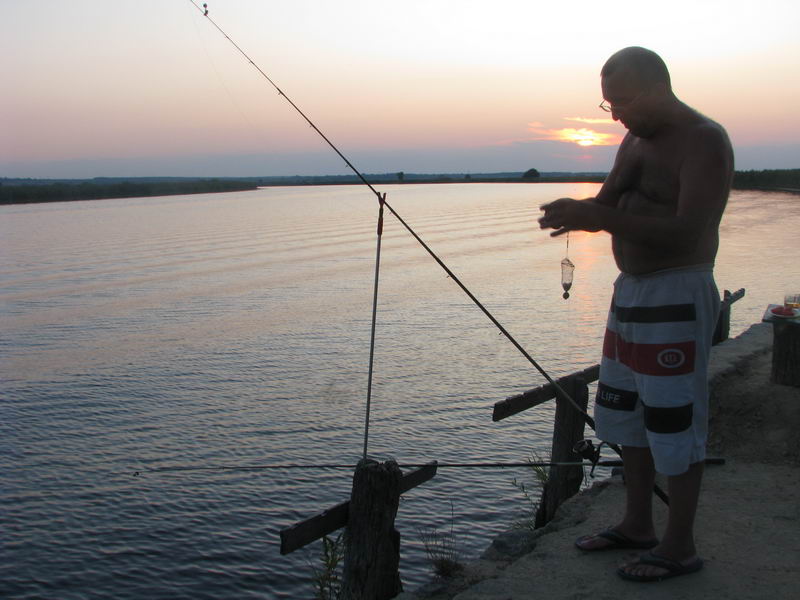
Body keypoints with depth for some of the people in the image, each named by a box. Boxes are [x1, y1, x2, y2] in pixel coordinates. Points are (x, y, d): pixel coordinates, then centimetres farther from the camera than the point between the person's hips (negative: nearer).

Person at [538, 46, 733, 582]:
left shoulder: (704, 141, -14)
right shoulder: (636, 141, 12)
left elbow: (688, 232, -25)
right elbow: (609, 204, 17)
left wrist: (600, 217, -29)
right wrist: (579, 212, -7)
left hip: (678, 297, -9)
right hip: (631, 291, 9)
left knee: (674, 419, -3)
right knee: (626, 412, 14)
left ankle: (680, 546, 10)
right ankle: (637, 525, 28)